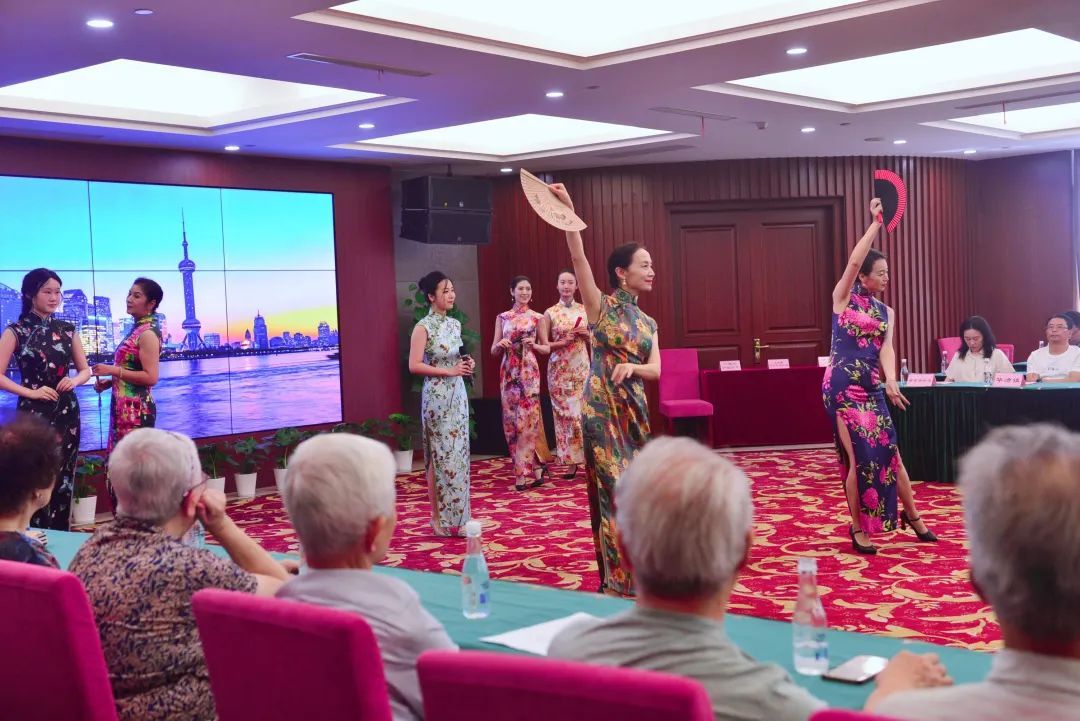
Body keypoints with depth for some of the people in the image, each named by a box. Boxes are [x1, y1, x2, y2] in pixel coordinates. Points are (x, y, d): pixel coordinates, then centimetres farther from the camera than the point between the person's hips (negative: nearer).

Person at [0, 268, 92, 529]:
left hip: (66, 413, 4)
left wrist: (74, 381, -6)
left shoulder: (67, 329, 8)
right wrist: (31, 392, -16)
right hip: (34, 414, -4)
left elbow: (85, 370, 15)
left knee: (64, 480, 6)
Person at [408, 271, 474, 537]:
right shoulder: (423, 327, -11)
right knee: (440, 456, -3)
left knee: (459, 453, 7)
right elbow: (414, 365, -17)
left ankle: (457, 515, 14)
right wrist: (449, 371, -19)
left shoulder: (455, 324, 11)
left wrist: (466, 364, 1)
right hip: (437, 397, -7)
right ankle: (439, 517, 5)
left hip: (458, 394, 7)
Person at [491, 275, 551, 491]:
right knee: (511, 418, 2)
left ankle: (526, 472, -1)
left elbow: (546, 347, 8)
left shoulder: (537, 317, 5)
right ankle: (529, 467, 14)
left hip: (529, 372, -3)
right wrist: (500, 344, -12)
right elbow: (493, 351, 9)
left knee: (527, 418, -8)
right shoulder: (502, 317, 9)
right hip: (508, 372, 3)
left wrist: (533, 344, -12)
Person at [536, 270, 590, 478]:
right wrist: (563, 342, -15)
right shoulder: (550, 313, 2)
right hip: (559, 369, -1)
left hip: (581, 367, 1)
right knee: (564, 412, -2)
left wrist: (587, 334, -5)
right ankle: (571, 461, 5)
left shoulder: (585, 310, 8)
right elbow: (543, 344, -1)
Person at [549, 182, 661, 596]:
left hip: (634, 407, 6)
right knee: (614, 488, -6)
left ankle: (635, 570, 21)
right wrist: (568, 210, -24)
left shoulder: (648, 323, 14)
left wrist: (631, 366, -18)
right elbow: (579, 257, -15)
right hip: (603, 405, -6)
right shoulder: (601, 306, -2)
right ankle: (617, 578, 0)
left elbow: (656, 369, 4)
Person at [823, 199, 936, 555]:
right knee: (859, 454, -6)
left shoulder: (886, 312, 13)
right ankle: (858, 528, 5)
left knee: (889, 449, 5)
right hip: (842, 385, -5)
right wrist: (876, 223, -13)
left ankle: (912, 516, 21)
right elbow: (854, 261, -16)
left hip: (872, 387, 5)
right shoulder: (844, 297, 0)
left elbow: (886, 348, -1)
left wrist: (891, 381, -19)